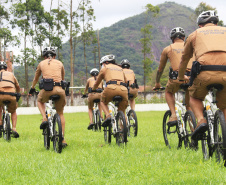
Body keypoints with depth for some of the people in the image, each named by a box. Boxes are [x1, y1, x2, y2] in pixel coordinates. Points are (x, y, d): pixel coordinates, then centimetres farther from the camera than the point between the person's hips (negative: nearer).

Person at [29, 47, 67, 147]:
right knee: (60, 113, 18)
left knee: (40, 101, 34)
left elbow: (35, 79, 34)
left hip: (47, 90, -1)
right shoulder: (60, 63, 21)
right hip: (59, 90, 1)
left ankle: (44, 119, 7)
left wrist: (32, 89, 52)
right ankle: (63, 139, 11)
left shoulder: (42, 64, 19)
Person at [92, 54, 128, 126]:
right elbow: (126, 81, 40)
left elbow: (96, 83, 32)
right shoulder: (120, 68, 33)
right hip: (123, 90, 3)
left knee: (103, 102, 26)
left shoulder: (104, 68, 23)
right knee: (122, 112, 18)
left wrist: (93, 90, 51)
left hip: (111, 88, -3)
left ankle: (108, 116, 0)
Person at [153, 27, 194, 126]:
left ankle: (173, 115, 8)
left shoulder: (167, 49, 20)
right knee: (189, 92, 35)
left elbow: (160, 69, 30)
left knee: (169, 92, 29)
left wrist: (157, 83, 44)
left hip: (177, 78, -2)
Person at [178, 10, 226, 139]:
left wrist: (181, 78, 50)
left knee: (195, 97, 27)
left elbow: (184, 59, 35)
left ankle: (201, 121, -1)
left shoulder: (195, 34, 25)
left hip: (205, 73, -1)